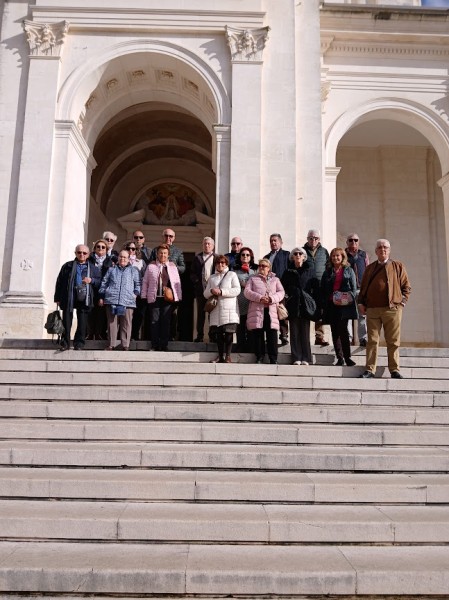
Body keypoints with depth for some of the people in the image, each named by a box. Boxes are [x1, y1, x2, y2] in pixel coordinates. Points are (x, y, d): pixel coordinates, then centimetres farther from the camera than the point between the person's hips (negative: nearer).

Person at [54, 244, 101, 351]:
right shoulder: (67, 266, 11)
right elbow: (59, 282, 9)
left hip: (84, 298, 0)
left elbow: (100, 282, 12)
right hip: (69, 297, 0)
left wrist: (91, 280, -8)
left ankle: (79, 343, 8)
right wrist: (57, 298, 3)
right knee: (67, 321, 3)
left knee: (82, 322, 0)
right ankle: (65, 343, 12)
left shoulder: (93, 268, 13)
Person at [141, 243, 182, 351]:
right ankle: (154, 345, 9)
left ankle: (164, 345, 10)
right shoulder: (151, 266, 8)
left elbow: (177, 283, 9)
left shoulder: (172, 266, 10)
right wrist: (144, 296, 5)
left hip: (168, 298, 0)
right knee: (154, 321, 1)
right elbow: (145, 282, 10)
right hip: (154, 298, 0)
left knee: (166, 322, 2)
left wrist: (178, 297, 4)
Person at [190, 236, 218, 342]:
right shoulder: (197, 257, 12)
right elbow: (192, 273, 8)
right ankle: (199, 335, 10)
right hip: (200, 289, 1)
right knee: (200, 313, 5)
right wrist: (197, 281, -7)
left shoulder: (217, 258, 8)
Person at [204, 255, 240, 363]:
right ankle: (220, 355, 11)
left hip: (229, 310, -3)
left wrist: (221, 292, -11)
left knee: (228, 333, -7)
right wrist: (211, 291, -6)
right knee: (218, 333, 2)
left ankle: (227, 356, -2)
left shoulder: (232, 275, 9)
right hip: (216, 310, 4)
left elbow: (237, 290, -4)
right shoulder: (212, 277, 21)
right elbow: (205, 294, 17)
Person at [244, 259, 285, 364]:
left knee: (272, 335, -6)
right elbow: (247, 292, 4)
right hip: (257, 310, 0)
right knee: (258, 335, -3)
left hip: (271, 310, 0)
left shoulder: (275, 279, 24)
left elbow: (281, 292, 9)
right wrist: (259, 298, -11)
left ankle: (273, 359, -3)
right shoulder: (253, 279, 20)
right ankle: (259, 357, 3)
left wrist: (272, 298, -11)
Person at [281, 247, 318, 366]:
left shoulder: (309, 270, 8)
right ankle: (296, 358, 2)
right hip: (293, 306, 1)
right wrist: (287, 296, -1)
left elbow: (315, 287, 5)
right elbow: (283, 287, 12)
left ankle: (305, 358, 3)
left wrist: (313, 300, -3)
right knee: (294, 332, 0)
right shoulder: (288, 272, 10)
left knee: (305, 332, -1)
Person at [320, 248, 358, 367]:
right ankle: (340, 358, 8)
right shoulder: (327, 272, 16)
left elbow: (354, 288, 7)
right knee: (335, 331, 3)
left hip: (344, 304, -3)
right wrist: (323, 305, 3)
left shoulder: (348, 270, 10)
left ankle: (347, 357, -5)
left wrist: (350, 299, -10)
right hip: (331, 305, 3)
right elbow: (323, 290, 13)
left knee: (342, 330, -11)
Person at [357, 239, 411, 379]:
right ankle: (370, 369, 5)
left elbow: (406, 286, 10)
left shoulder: (398, 266, 10)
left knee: (393, 341, 2)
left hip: (392, 309, -2)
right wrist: (361, 303, 7)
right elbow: (363, 287, 18)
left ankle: (394, 369, 10)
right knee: (372, 340, 2)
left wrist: (402, 301, -1)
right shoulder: (369, 268, 16)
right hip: (372, 309, 2)